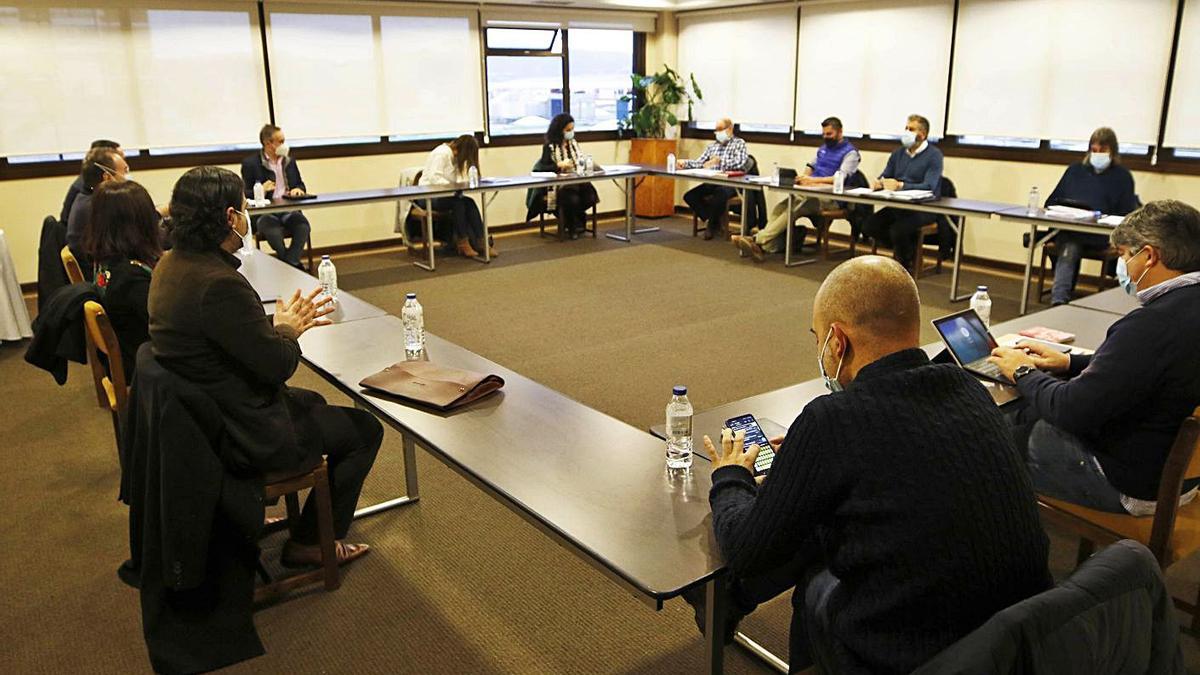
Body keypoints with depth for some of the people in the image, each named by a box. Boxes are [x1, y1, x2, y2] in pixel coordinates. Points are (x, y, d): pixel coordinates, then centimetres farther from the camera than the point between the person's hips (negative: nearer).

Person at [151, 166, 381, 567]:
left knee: (311, 402, 32)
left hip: (201, 416, 10)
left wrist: (279, 322, 4)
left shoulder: (171, 264, 1)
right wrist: (287, 330, -4)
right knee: (365, 430, 5)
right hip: (241, 436, -10)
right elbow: (278, 365, -23)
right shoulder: (219, 284, -30)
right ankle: (310, 542, 19)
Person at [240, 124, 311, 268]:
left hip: (289, 210, 4)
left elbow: (300, 185, 24)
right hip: (264, 213, -4)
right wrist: (261, 190, -20)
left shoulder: (289, 161, 18)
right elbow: (245, 194, 2)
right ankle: (294, 266, -26)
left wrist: (298, 190, -1)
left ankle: (289, 264, -30)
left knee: (304, 226, -31)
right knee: (274, 232, -38)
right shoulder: (250, 163, 2)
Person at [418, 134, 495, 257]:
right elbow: (434, 178, -24)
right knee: (458, 202, -31)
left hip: (443, 195, 8)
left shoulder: (457, 157, 11)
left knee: (469, 203, -19)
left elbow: (459, 179, 9)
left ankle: (480, 242, -23)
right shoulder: (442, 153, -15)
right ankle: (462, 242, -24)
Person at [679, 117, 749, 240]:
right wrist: (685, 163, -6)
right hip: (712, 183, 6)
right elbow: (699, 162, 13)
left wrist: (719, 161, -25)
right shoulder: (712, 145, 20)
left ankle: (712, 224, -10)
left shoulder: (739, 143, 3)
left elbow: (740, 162, -15)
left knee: (720, 193, -39)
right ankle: (712, 221, -1)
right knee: (689, 196, -15)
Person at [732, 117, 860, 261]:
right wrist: (805, 176, 9)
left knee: (793, 208, -33)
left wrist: (813, 180, -21)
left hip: (829, 197, -7)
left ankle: (759, 240, -41)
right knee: (780, 207, -22)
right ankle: (769, 248, -38)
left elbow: (842, 178, -13)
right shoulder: (824, 147, 26)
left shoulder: (850, 152, 1)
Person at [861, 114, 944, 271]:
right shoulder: (898, 153, 14)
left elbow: (929, 187, -20)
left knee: (897, 230, -31)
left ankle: (905, 263, 0)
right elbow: (884, 177, 13)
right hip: (898, 205, 7)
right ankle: (907, 247, 9)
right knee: (869, 226, -14)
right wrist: (878, 182, -14)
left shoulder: (934, 155, -8)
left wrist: (900, 185, -33)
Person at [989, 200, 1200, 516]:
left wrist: (1024, 373, -10)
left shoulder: (1153, 324, -32)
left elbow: (1072, 411, -27)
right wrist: (1071, 362, 9)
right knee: (1025, 415, 18)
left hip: (1134, 487, -9)